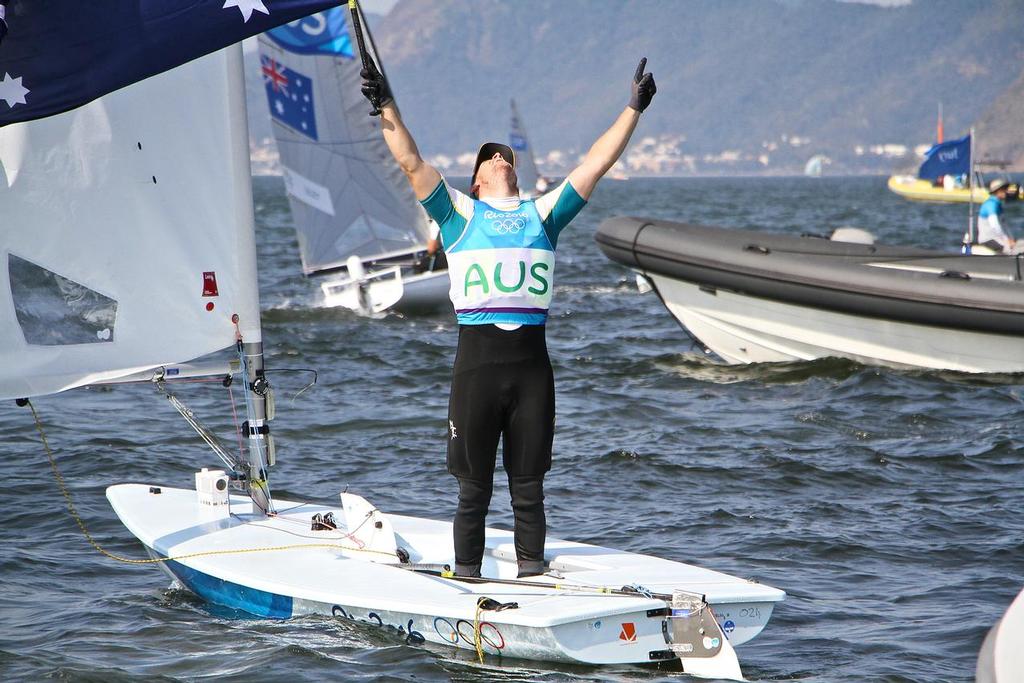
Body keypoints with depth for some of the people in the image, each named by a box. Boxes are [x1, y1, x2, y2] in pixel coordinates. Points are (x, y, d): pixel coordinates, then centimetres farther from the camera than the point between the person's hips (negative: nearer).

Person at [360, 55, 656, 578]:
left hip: (531, 360, 2)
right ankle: (466, 582, 9)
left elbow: (596, 164, 16)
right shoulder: (460, 213, 12)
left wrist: (633, 109, 14)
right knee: (473, 489, 3)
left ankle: (532, 579, 11)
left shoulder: (543, 214, 18)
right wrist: (386, 107, -4)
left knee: (529, 489, 6)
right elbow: (411, 162, 4)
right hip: (476, 356, -2)